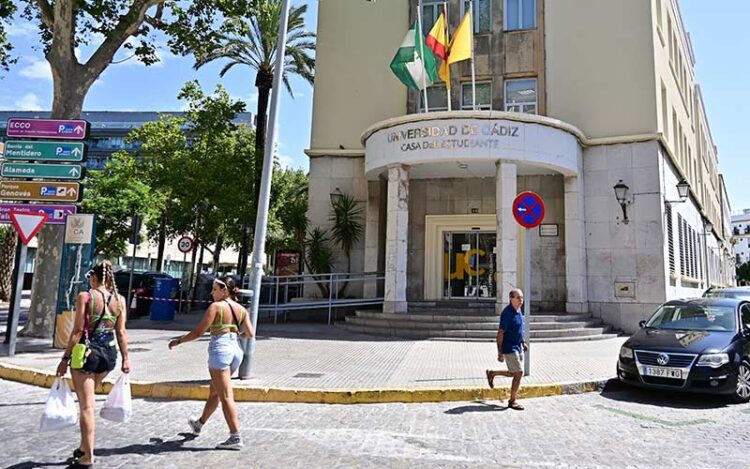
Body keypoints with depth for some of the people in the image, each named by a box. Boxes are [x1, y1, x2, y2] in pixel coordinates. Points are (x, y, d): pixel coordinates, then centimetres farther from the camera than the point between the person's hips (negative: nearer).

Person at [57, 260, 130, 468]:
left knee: (87, 405, 3)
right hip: (108, 353, 5)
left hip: (86, 352, -5)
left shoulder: (85, 296, -10)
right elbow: (121, 332, 2)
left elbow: (78, 331, -12)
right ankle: (84, 446, 32)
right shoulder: (119, 299, 1)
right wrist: (125, 357, 8)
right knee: (86, 400, 23)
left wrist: (65, 359, -5)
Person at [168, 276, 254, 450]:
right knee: (214, 392, 24)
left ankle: (236, 438, -5)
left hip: (220, 349, -7)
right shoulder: (241, 309, 8)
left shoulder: (216, 306, -9)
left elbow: (198, 332, -10)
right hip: (236, 350, 8)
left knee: (226, 396, -4)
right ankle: (199, 424, 44)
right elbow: (250, 333, 6)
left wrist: (178, 341, 2)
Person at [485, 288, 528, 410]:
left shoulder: (518, 310, 6)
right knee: (519, 373, -4)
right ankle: (512, 401, 11)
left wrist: (523, 342, 18)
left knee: (515, 373, 15)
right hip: (509, 348, -9)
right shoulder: (507, 313, -21)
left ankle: (492, 373, 33)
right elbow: (500, 333, -20)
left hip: (518, 347, 9)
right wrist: (500, 353, -21)